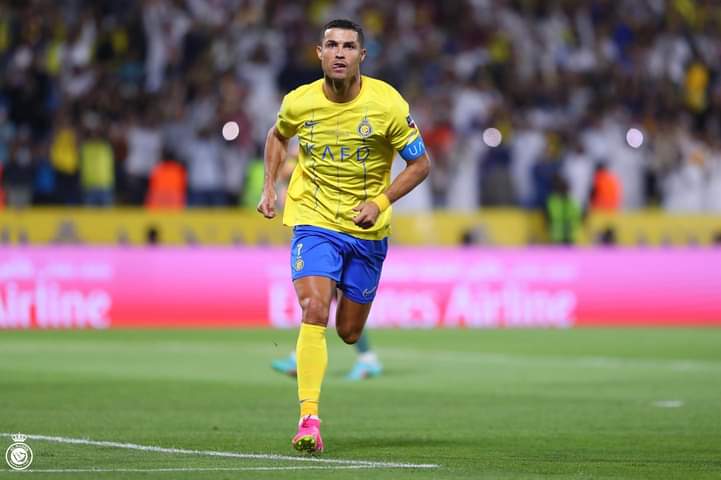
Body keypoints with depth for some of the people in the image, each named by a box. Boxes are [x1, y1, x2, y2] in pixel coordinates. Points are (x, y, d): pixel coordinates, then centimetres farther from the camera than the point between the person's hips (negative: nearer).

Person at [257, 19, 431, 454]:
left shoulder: (387, 104, -13)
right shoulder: (299, 102, -7)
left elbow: (421, 163, -3)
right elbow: (278, 136, 17)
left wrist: (381, 201, -14)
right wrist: (270, 186, 6)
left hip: (367, 230, 1)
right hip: (314, 223, -1)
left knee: (349, 332, 10)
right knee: (314, 311, -23)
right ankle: (309, 419, -23)